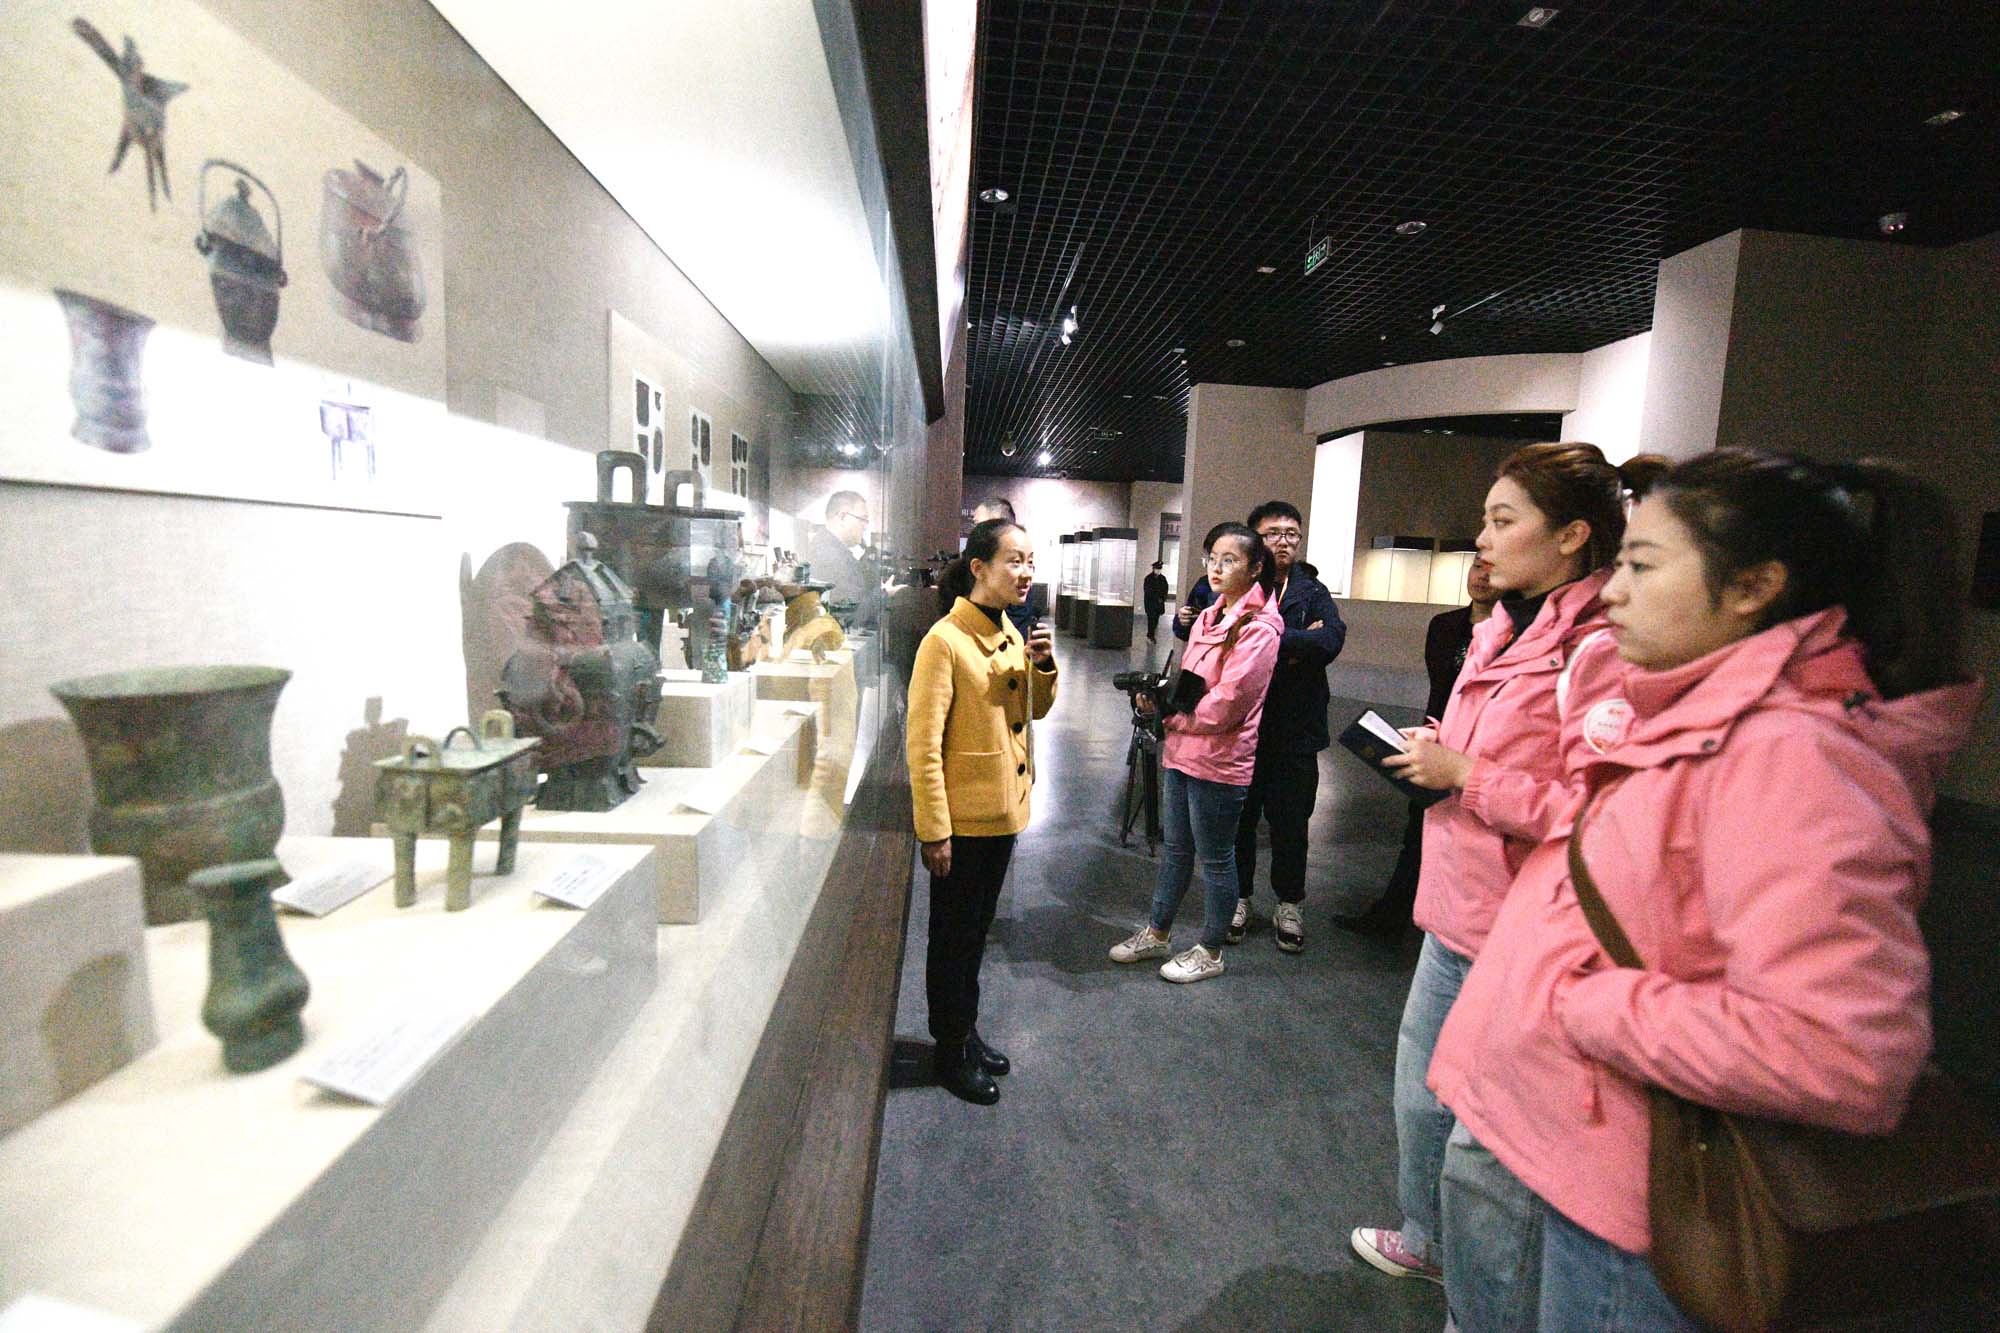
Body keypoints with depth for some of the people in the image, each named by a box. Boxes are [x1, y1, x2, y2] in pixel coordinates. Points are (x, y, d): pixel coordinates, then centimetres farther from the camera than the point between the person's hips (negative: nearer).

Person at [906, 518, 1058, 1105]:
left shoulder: (1010, 634, 5)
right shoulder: (944, 641, -19)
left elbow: (1037, 710, 15)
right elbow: (922, 743, -20)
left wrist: (1044, 666, -5)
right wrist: (934, 830, -20)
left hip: (1004, 810, 8)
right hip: (962, 817, -7)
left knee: (977, 930, 22)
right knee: (953, 938, 11)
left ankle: (965, 1030, 41)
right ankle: (951, 1054, 30)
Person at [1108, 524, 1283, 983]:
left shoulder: (1258, 629, -17)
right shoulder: (1208, 618, 9)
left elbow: (1223, 707, -22)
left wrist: (1169, 715, -10)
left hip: (1219, 763, -8)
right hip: (1181, 753, 8)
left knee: (1215, 859, 9)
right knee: (1175, 848, 20)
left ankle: (1210, 953, 27)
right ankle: (1157, 933, 36)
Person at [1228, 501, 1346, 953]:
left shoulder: (1313, 592, 5)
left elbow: (1331, 640, -14)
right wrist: (1297, 644, -17)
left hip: (1296, 730, 1)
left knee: (1290, 823, 12)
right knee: (1239, 818, 11)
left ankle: (1289, 906, 31)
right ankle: (1238, 899, 30)